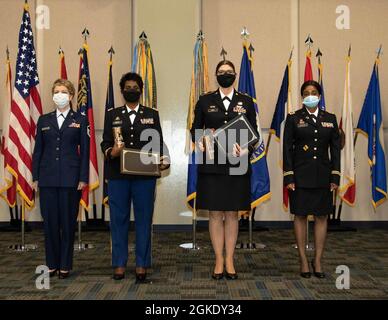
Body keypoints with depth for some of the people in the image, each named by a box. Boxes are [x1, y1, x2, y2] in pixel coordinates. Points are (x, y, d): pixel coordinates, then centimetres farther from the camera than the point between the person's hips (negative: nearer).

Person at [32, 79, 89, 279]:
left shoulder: (80, 120, 5)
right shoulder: (44, 120, 12)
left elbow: (85, 151, 2)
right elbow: (38, 150, 11)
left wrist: (83, 178, -5)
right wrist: (35, 177, 4)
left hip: (70, 178, -2)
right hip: (47, 178, 2)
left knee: (68, 222, 2)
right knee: (50, 221, 5)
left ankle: (65, 265, 13)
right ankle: (52, 264, 17)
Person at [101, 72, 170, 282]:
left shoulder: (152, 115, 11)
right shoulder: (112, 115, 11)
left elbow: (158, 143, 6)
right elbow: (105, 142, 5)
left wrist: (163, 160, -12)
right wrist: (111, 152, -17)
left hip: (144, 175, 0)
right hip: (118, 175, 1)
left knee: (144, 219, 2)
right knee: (119, 219, 4)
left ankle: (142, 265, 10)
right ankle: (119, 264, 13)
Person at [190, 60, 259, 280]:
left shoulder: (246, 101, 7)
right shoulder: (205, 101, 6)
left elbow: (254, 132, 7)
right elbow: (196, 129, 9)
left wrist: (246, 150, -12)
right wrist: (201, 144, -11)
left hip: (237, 165, 1)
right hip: (212, 165, 0)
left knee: (232, 213, 6)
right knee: (215, 213, 3)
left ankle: (230, 260, 16)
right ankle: (219, 261, 13)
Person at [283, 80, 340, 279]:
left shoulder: (330, 119, 8)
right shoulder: (293, 118, 1)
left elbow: (335, 148, 7)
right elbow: (287, 148, -2)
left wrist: (335, 176, 1)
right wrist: (289, 177, -8)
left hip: (322, 176, 3)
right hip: (301, 175, -2)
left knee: (322, 217, 5)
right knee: (300, 216, 3)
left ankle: (318, 260, 15)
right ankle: (303, 260, 13)